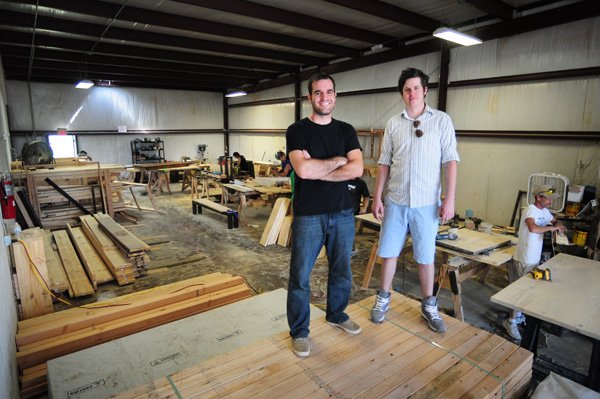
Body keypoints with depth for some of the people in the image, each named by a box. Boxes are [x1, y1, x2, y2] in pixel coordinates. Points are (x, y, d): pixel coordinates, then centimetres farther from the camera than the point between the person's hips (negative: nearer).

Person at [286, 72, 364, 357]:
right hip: (308, 216, -4)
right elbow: (303, 169, -22)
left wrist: (317, 170, -15)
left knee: (341, 271, 18)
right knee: (300, 277, 5)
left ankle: (336, 315, 43)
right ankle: (299, 332, 25)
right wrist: (338, 161, -9)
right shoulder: (297, 131, -5)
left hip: (342, 213, 4)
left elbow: (357, 169, -9)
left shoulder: (346, 131, 7)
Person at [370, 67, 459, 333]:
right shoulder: (393, 123, 6)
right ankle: (383, 299, 27)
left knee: (426, 256, 8)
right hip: (395, 201, 2)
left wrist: (449, 199, -10)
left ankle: (429, 306, 27)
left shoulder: (441, 121, 1)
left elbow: (450, 161, -3)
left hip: (426, 202, -2)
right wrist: (377, 197, 2)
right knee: (389, 251, 9)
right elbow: (384, 163, 7)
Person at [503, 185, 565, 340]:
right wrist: (552, 228, -25)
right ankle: (511, 321, 11)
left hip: (535, 258, 9)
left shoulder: (544, 211, 7)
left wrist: (559, 225, 5)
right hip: (524, 260, -9)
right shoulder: (531, 210, -20)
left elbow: (553, 220, 27)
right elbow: (533, 228, -39)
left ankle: (519, 315, 34)